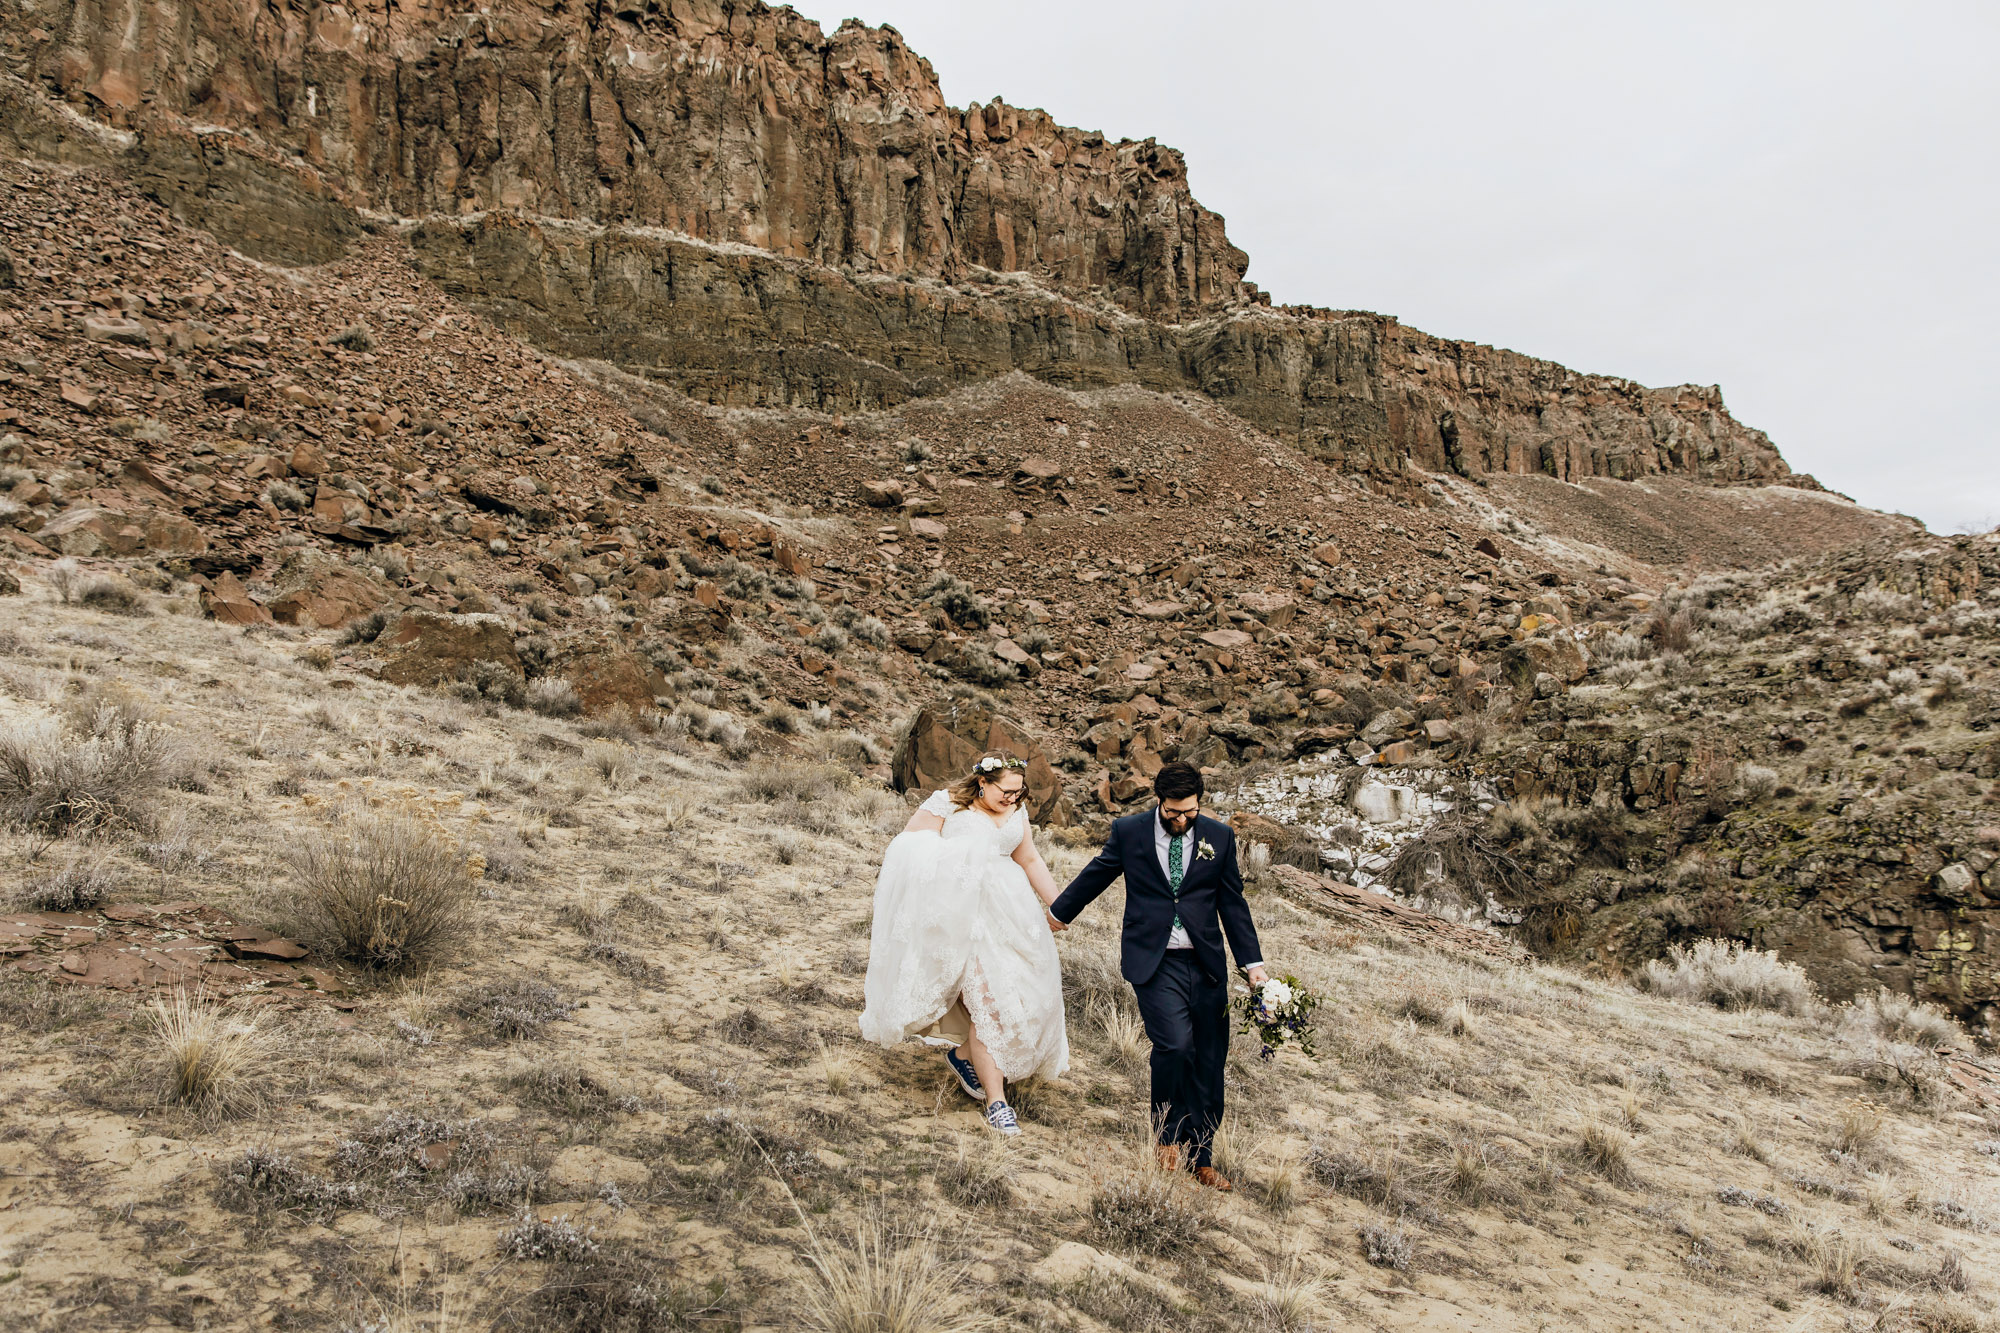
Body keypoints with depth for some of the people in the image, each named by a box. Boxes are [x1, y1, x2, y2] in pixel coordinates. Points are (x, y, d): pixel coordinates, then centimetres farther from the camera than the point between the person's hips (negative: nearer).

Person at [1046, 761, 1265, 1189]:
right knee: (1175, 1044, -20)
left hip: (1205, 963, 3)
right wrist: (1060, 911, 26)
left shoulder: (1219, 837, 4)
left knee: (1209, 1062, 5)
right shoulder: (1129, 831, -1)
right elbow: (1096, 874, 15)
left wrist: (1252, 962, 5)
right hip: (1154, 962, -2)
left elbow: (1233, 903, 9)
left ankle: (1200, 1158, 22)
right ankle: (1166, 1135, 6)